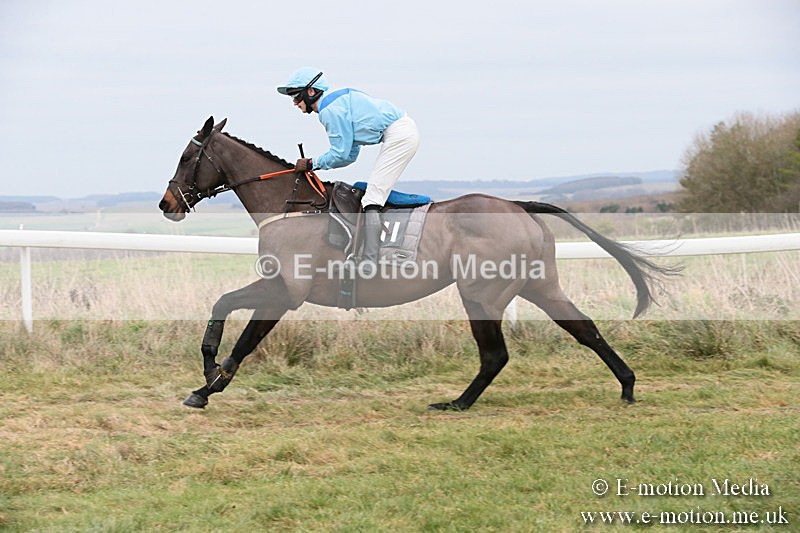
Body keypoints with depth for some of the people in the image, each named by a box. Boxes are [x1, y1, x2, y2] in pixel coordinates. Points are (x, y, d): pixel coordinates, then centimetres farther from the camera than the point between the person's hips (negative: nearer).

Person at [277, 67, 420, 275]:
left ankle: (369, 260, -22)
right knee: (376, 193, 15)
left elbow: (341, 154, -12)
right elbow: (351, 155, 22)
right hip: (404, 131, 11)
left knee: (372, 197, -13)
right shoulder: (338, 102, 21)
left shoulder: (331, 110, -11)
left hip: (399, 135, -11)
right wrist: (315, 164, 13)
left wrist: (312, 163, 2)